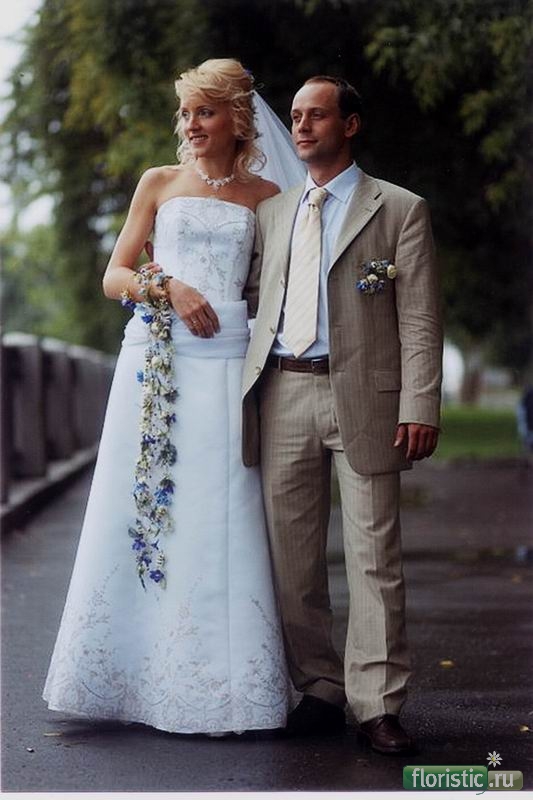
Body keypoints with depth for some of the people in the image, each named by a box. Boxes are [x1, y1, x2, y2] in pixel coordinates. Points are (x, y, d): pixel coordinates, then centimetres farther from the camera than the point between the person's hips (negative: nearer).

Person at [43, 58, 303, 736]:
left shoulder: (264, 196, 11)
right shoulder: (159, 183, 12)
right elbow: (113, 277, 8)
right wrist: (167, 287, -9)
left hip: (225, 361, -1)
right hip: (154, 358, 1)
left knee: (219, 520, -4)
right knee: (141, 509, -1)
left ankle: (215, 682, 4)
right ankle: (139, 673, 9)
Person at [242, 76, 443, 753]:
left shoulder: (399, 210, 5)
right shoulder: (272, 212, 20)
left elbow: (419, 316, -2)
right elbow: (240, 290, 23)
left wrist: (419, 407, -11)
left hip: (362, 396, -4)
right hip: (283, 394, 5)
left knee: (373, 558, -3)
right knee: (292, 557, 7)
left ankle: (377, 705, 3)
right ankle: (319, 690, 18)